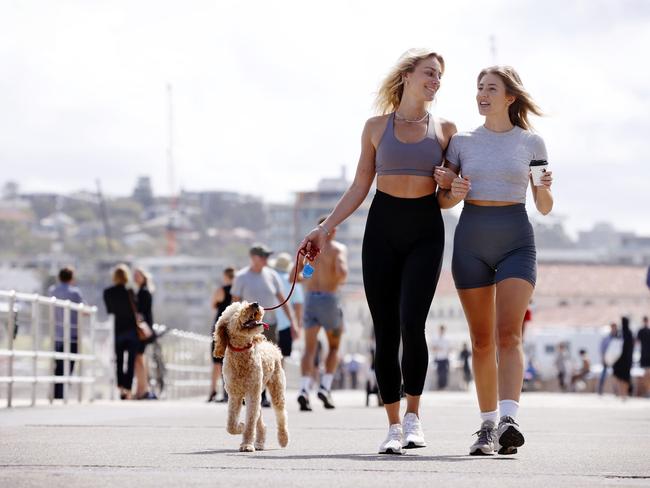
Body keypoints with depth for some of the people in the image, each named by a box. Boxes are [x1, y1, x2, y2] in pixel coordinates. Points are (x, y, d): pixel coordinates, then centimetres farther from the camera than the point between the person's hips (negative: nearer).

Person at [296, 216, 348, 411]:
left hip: (310, 298, 3)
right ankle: (325, 387, 1)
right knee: (334, 346, 16)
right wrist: (340, 280, 2)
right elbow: (342, 271, -20)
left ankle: (304, 389, -22)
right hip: (329, 299, -3)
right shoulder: (338, 248, -2)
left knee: (310, 348, -1)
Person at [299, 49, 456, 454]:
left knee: (411, 323, -17)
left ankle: (414, 415, -1)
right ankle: (394, 425, 6)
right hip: (382, 227, 1)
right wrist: (325, 229, 2)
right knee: (386, 330, -1)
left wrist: (451, 182, -9)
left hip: (426, 230, -1)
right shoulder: (377, 127, 7)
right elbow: (359, 188, 9)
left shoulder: (444, 129, 8)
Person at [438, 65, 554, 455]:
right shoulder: (462, 142, 8)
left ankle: (509, 422, -31)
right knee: (482, 340, 5)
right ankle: (488, 426, 14)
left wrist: (545, 188, -14)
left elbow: (545, 208, 8)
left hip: (516, 241, -2)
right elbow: (442, 200, 12)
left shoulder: (531, 143, 5)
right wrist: (454, 194, -10)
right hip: (471, 242, 2)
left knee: (508, 333, -18)